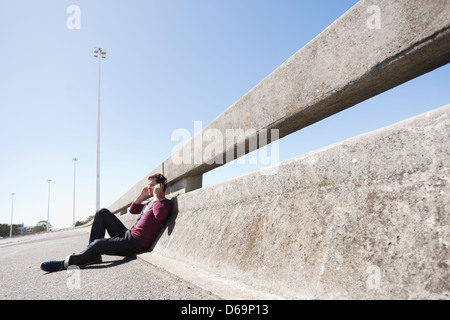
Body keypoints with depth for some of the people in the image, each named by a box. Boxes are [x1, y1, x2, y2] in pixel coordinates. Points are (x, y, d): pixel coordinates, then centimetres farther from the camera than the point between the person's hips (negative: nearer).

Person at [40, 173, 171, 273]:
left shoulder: (165, 203, -7)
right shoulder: (150, 202, 22)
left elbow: (159, 215, -31)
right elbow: (133, 210, 29)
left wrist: (156, 196, -17)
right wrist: (142, 195, 16)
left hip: (136, 243, -10)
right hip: (128, 234, 10)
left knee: (98, 244, -27)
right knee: (102, 213, 7)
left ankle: (66, 263, -6)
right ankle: (93, 255, 0)